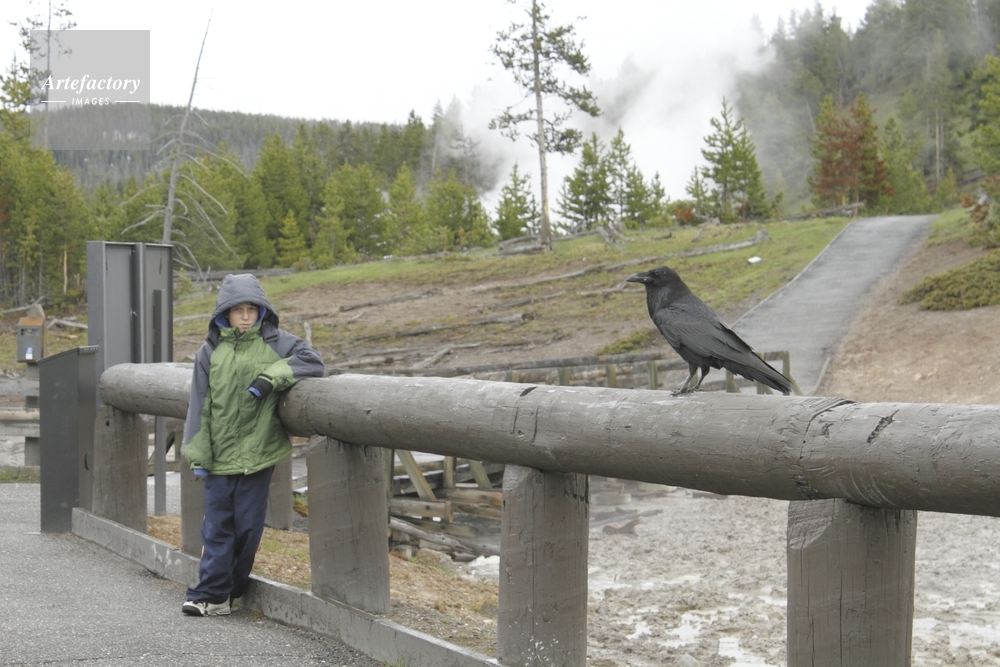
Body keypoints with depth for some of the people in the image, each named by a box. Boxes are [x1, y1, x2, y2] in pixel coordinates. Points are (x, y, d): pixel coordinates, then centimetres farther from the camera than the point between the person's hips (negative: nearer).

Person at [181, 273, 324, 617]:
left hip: (257, 453, -1)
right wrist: (198, 453, 1)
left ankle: (230, 588, 19)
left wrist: (271, 376, -20)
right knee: (217, 525, 3)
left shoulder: (274, 342, 1)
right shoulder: (211, 351, 5)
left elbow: (312, 361, -9)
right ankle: (212, 594, 6)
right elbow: (200, 403, 6)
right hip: (219, 455, 1)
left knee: (248, 525, 5)